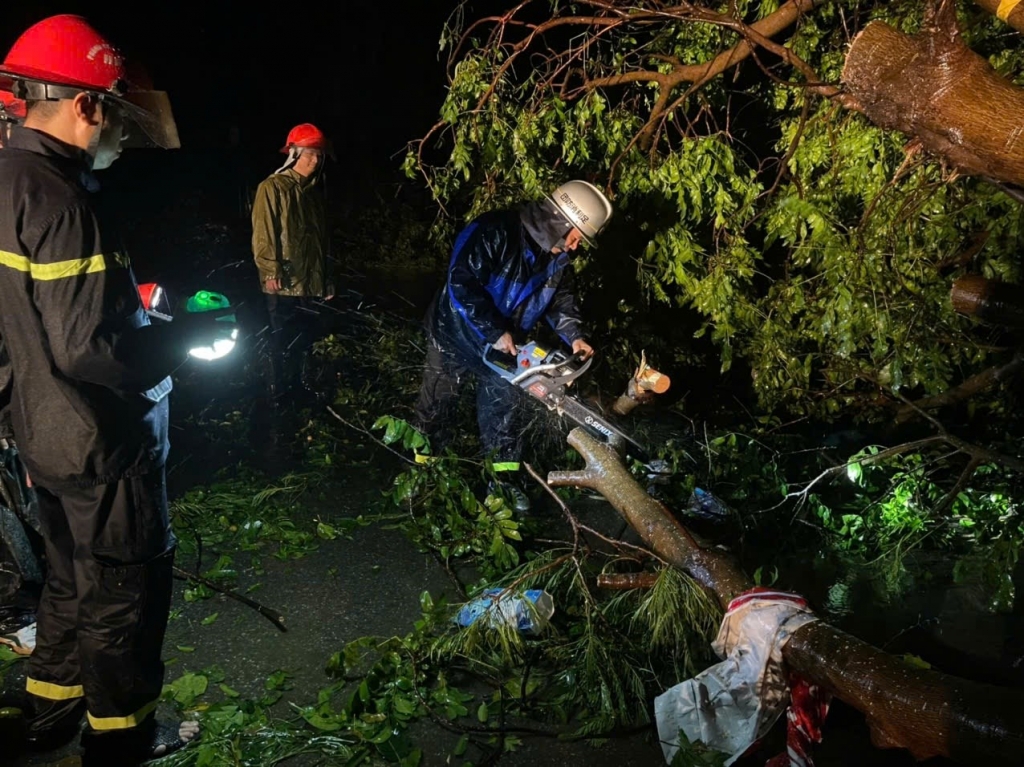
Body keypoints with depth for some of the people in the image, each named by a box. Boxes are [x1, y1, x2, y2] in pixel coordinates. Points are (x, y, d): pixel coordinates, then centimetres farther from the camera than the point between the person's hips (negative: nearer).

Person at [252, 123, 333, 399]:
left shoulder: (315, 191, 16)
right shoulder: (272, 187, -6)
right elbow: (263, 233, -12)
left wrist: (326, 277, 21)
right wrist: (271, 271, -18)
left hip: (310, 282, 7)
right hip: (284, 282, -7)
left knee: (304, 339, 14)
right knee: (282, 340, 0)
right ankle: (279, 393, 10)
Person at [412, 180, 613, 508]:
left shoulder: (558, 259, -7)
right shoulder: (495, 232, -30)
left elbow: (561, 299, 6)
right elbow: (461, 284, -34)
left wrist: (574, 336, -12)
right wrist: (494, 333, -33)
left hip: (501, 346, 5)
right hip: (456, 335, -5)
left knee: (501, 412, 13)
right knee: (435, 408, 12)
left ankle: (505, 477, 28)